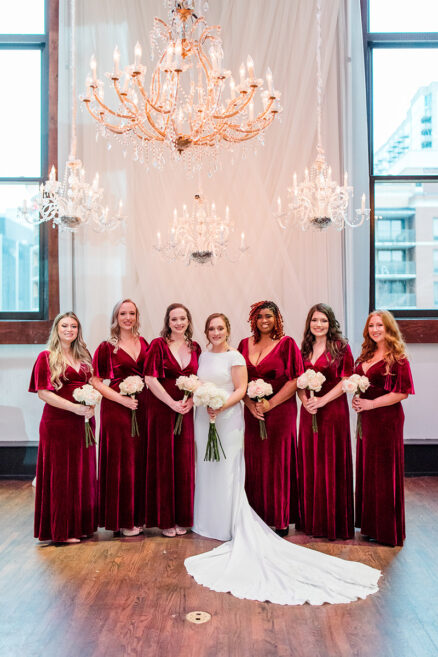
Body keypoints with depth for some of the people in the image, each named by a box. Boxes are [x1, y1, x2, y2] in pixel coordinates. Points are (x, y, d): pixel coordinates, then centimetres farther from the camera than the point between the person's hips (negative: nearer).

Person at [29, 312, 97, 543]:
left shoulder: (84, 356, 14)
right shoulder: (46, 357, -3)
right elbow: (43, 392, -10)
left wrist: (91, 406, -3)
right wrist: (75, 407, -18)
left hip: (83, 421, 6)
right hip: (58, 422, -6)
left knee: (83, 472, 10)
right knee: (60, 474, 1)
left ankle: (81, 525, 23)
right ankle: (61, 530, 13)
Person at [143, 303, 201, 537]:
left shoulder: (195, 348, 10)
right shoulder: (158, 344, -4)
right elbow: (150, 379, -11)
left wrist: (191, 401, -7)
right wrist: (173, 403, -14)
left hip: (185, 410, 4)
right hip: (161, 409, -4)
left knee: (184, 462, 7)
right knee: (163, 461, 2)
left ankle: (182, 518, 20)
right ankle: (165, 519, 15)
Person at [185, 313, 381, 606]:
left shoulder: (235, 357, -7)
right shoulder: (203, 356, 12)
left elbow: (241, 390, -11)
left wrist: (221, 406, -23)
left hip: (227, 420, -6)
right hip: (204, 418, 6)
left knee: (227, 471, -2)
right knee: (206, 468, 12)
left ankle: (230, 525, 10)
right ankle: (208, 522, 25)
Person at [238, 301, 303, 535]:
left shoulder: (287, 344, -1)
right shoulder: (245, 345, 11)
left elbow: (295, 380, -7)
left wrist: (270, 403, -12)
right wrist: (250, 404, -5)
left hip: (280, 410, -4)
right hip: (252, 412, 4)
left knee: (278, 462, 0)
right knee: (254, 463, 5)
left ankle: (280, 520, 12)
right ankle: (258, 516, 18)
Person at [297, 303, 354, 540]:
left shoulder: (341, 347, -3)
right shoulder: (304, 349, 11)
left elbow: (347, 380, -8)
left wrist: (322, 400, -15)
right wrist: (304, 399, -6)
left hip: (333, 411, -4)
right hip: (308, 412, 5)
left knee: (332, 464, 1)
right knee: (309, 464, 8)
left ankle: (334, 522, 14)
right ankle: (311, 520, 21)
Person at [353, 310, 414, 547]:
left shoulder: (397, 358, -10)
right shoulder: (366, 355, 12)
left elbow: (403, 392, -16)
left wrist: (371, 403, -16)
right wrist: (357, 399, 2)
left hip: (387, 418, -7)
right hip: (366, 419, 7)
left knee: (385, 471, 1)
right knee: (367, 469, 12)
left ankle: (387, 531, 15)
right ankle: (370, 525, 24)